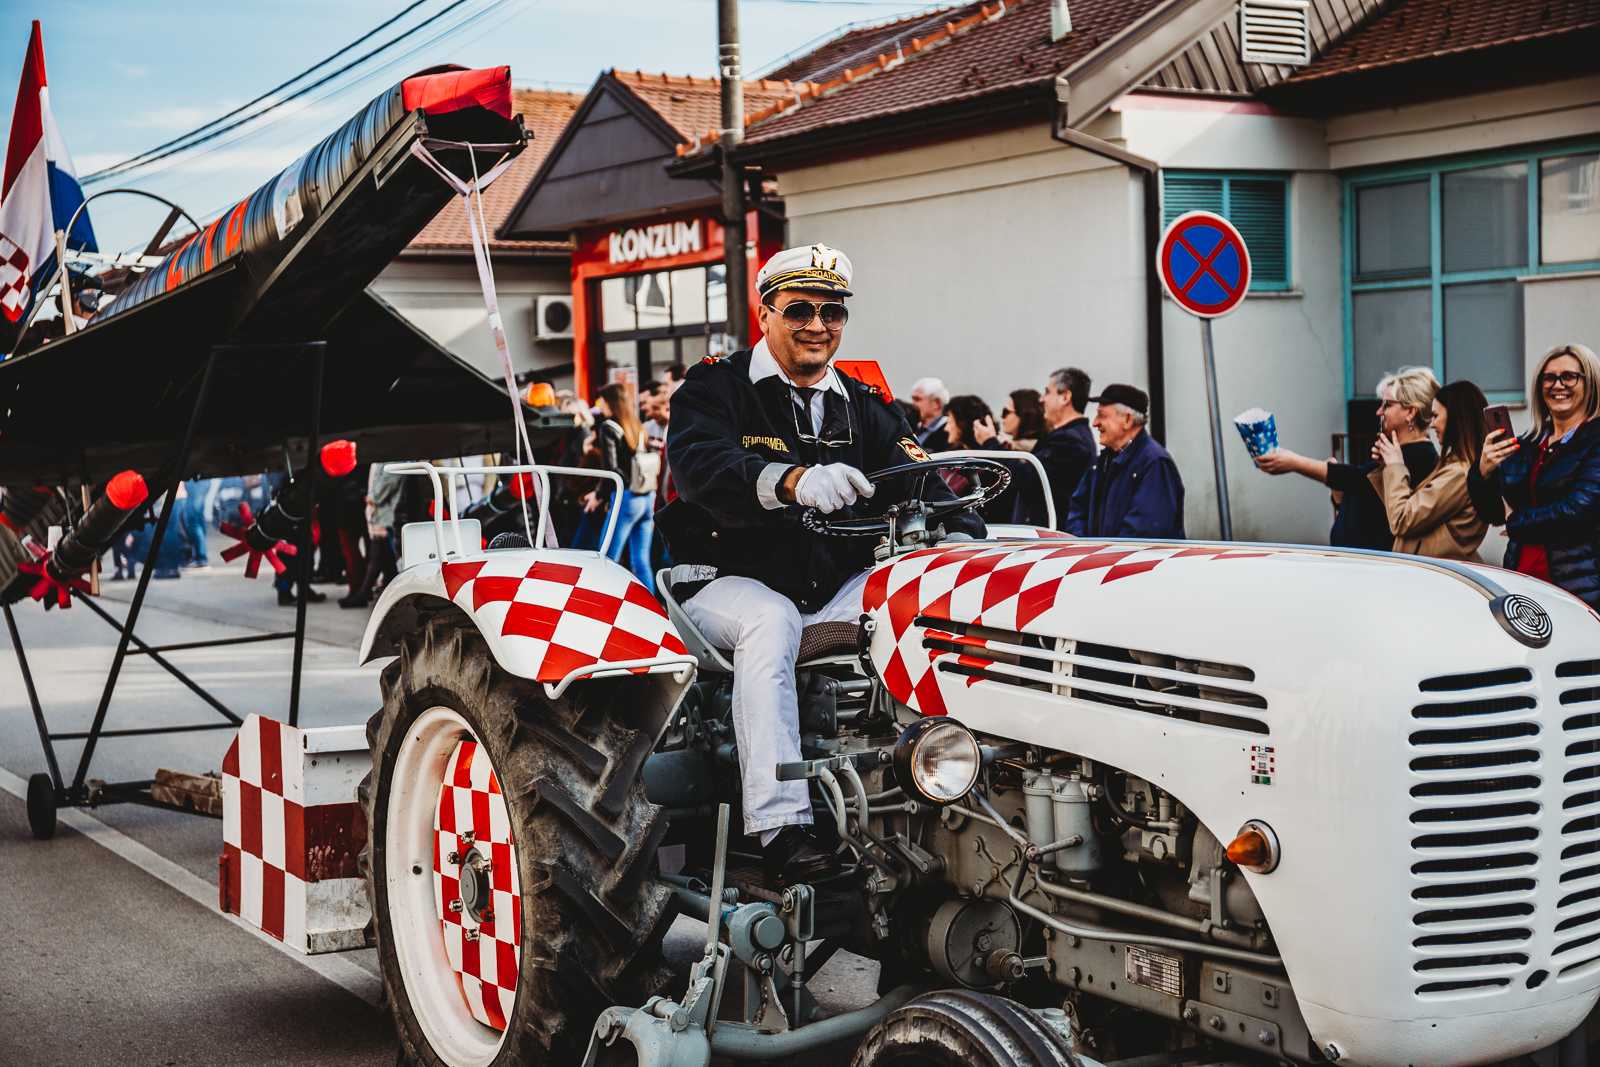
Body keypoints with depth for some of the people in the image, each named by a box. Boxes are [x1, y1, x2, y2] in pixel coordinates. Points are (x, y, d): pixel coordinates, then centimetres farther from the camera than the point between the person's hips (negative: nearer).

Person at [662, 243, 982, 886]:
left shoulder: (865, 408, 15)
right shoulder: (716, 388, -2)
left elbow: (917, 479, 3)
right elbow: (699, 465, -24)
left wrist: (960, 538, -21)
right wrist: (794, 480, -43)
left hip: (837, 586, 5)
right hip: (729, 582, -5)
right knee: (770, 621, -37)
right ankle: (780, 827, -42)